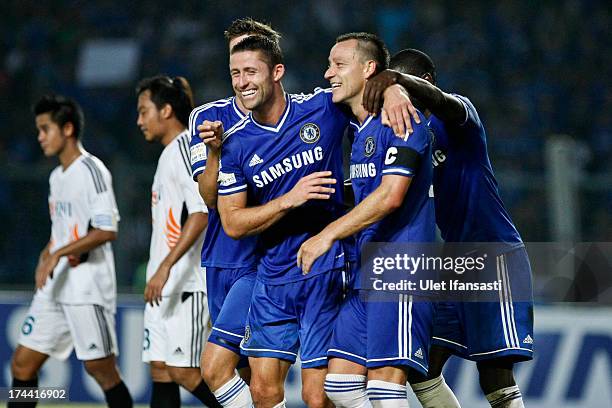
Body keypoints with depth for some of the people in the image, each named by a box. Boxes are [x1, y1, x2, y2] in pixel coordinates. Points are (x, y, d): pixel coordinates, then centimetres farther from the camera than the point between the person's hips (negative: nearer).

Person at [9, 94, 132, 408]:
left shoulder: (91, 170, -10)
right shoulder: (57, 176, 17)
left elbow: (107, 230, -19)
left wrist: (58, 254, -20)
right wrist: (46, 256, 9)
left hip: (87, 286, -9)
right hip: (54, 287, 9)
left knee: (100, 368, -5)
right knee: (22, 364, 4)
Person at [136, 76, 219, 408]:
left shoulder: (187, 147, -10)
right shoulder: (168, 154, 20)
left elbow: (201, 213, -21)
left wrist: (165, 268, -25)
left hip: (188, 284, -10)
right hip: (163, 285, 10)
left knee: (183, 371, -12)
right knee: (160, 369, 5)